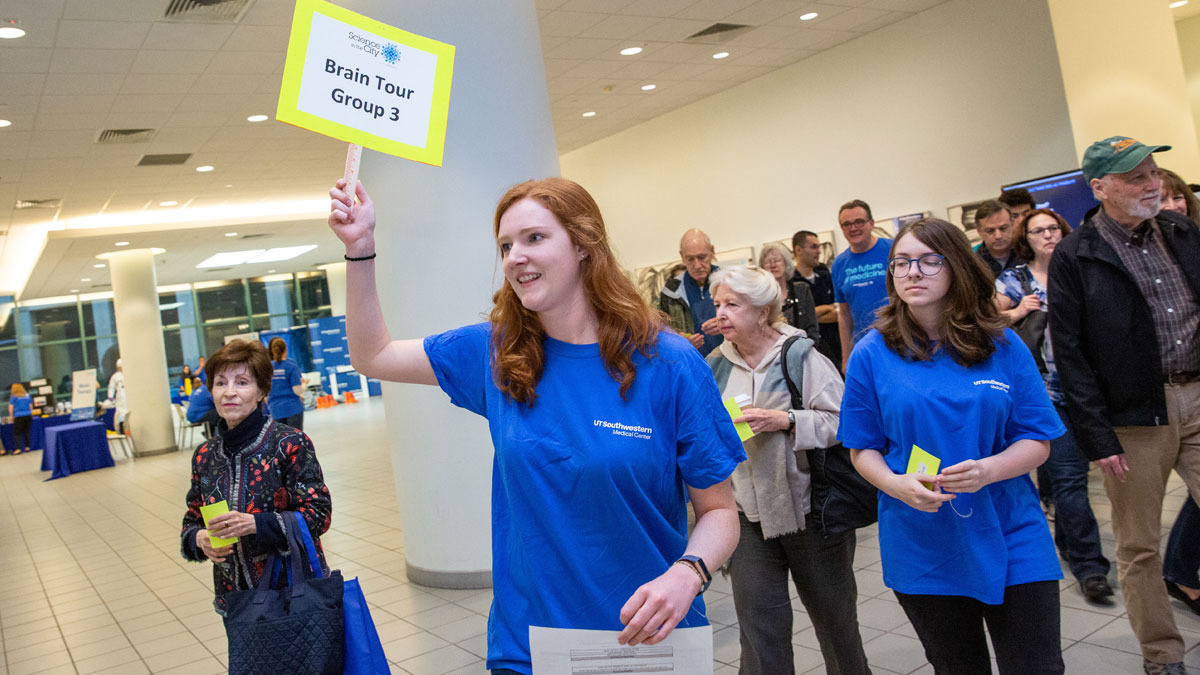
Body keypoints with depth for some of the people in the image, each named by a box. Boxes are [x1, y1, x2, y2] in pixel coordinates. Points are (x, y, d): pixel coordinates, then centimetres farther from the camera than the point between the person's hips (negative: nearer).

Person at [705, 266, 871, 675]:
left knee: (835, 618, 16)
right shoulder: (716, 366, 5)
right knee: (759, 632, 2)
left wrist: (788, 420, -23)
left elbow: (843, 421, -13)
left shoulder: (801, 356, -8)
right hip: (747, 515, 3)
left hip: (809, 510, -2)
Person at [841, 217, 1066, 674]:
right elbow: (863, 449, 1)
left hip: (1010, 538, 0)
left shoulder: (1003, 346, -2)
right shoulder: (872, 354, -4)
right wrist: (897, 485, -20)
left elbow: (1037, 441, -1)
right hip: (923, 547, 0)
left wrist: (988, 470, -21)